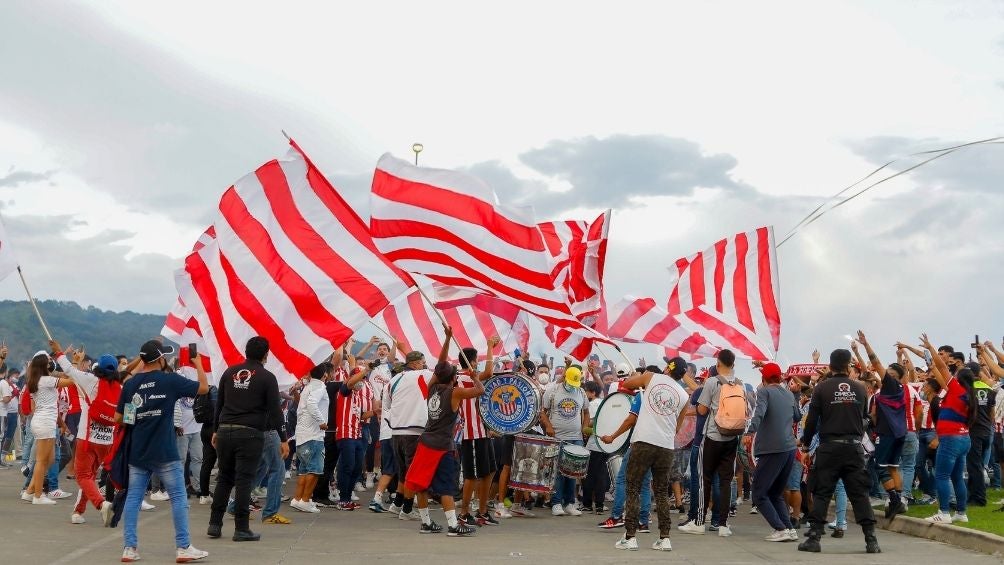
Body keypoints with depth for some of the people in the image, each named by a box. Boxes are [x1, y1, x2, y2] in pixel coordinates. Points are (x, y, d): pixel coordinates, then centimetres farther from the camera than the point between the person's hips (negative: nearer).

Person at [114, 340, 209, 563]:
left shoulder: (130, 384, 4)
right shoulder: (170, 380, -8)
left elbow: (118, 417, 7)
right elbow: (204, 387, 1)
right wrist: (198, 362, 12)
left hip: (137, 452, 4)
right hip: (164, 453, -4)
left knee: (133, 497, 8)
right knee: (178, 497, 4)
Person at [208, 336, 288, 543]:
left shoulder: (230, 372, 10)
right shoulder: (267, 377, -4)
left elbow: (219, 403, 15)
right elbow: (274, 410, -6)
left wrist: (216, 430, 24)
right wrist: (283, 439, -2)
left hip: (225, 431, 5)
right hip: (250, 433, -4)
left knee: (224, 478, 13)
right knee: (244, 480, -3)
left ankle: (215, 525, 13)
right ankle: (241, 529, -1)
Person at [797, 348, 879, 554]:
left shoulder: (822, 388, -4)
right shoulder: (860, 389, 4)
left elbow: (812, 419, -3)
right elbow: (865, 418, 14)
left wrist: (805, 442, 10)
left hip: (829, 447, -2)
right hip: (854, 447, 2)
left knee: (821, 493, 3)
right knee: (859, 494, 4)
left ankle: (813, 538, -1)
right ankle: (871, 540, 0)